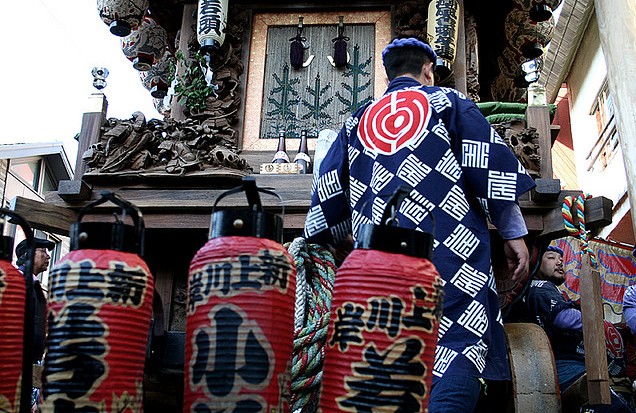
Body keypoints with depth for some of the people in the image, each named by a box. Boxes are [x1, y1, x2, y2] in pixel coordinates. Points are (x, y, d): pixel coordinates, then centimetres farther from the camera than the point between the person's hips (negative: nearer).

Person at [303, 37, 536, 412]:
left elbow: (329, 193, 23)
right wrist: (515, 234, 6)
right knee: (459, 343, -10)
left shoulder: (357, 122, 25)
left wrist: (335, 246, 33)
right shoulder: (448, 102, 15)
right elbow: (491, 164, 6)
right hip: (447, 249, -4)